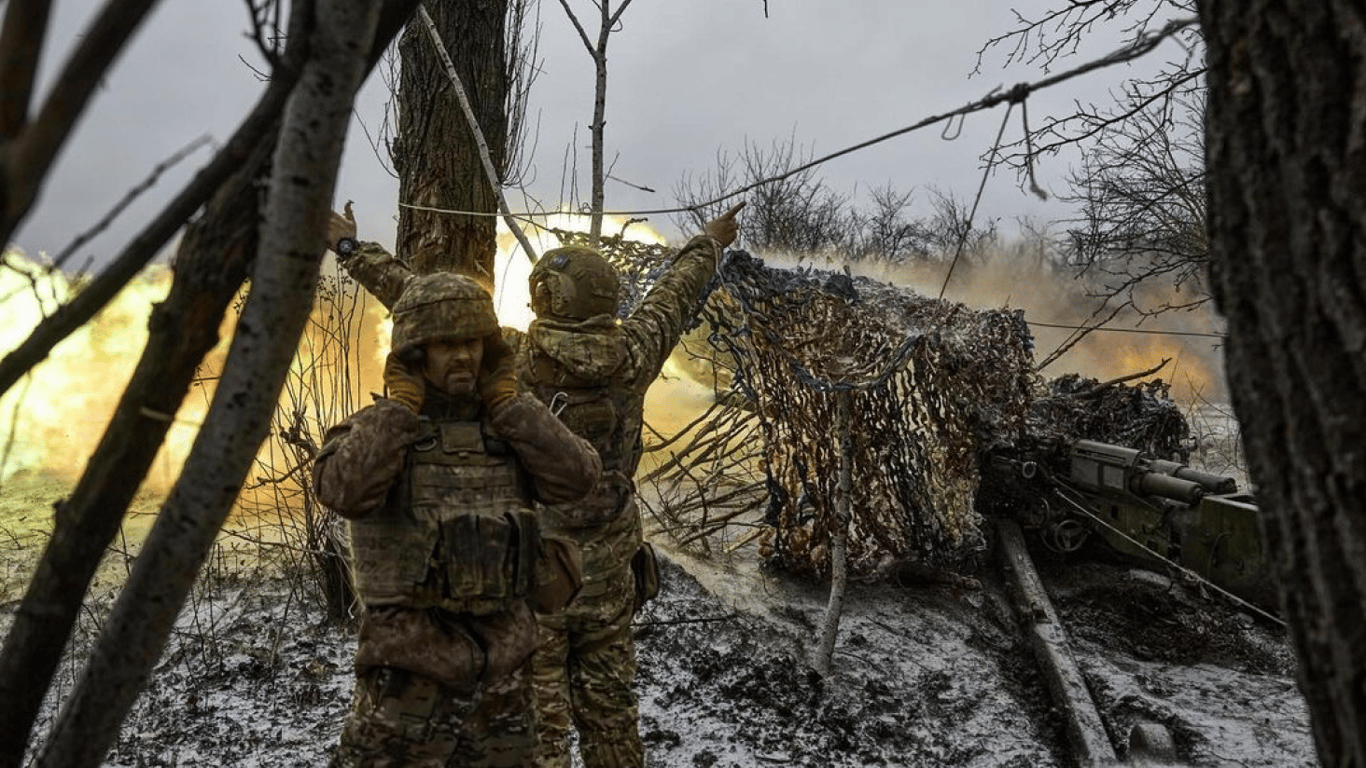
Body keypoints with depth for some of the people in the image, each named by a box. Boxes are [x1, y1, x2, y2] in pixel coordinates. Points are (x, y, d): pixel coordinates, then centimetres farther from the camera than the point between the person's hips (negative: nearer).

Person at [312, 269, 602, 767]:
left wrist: (507, 401, -8)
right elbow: (345, 490, -26)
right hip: (413, 661, -4)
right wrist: (400, 404, -16)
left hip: (503, 661, 4)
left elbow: (577, 477, -9)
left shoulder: (506, 428, 6)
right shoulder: (376, 429, -5)